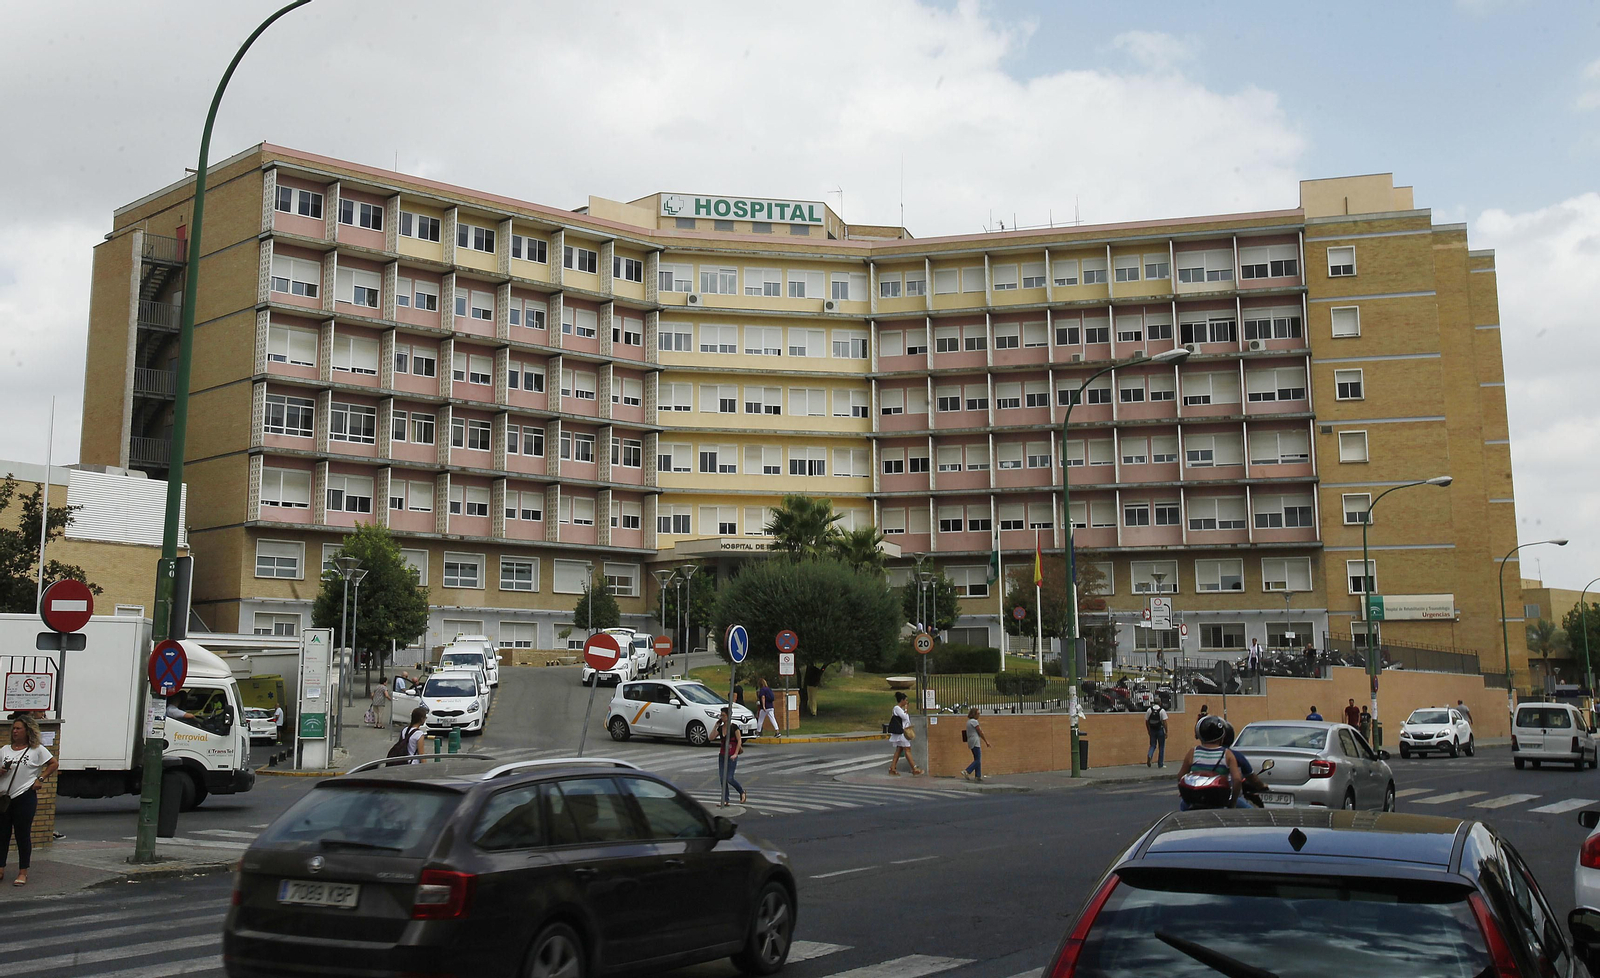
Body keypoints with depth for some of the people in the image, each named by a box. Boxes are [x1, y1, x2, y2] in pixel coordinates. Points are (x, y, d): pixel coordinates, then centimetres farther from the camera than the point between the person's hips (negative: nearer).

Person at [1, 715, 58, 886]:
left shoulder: (37, 750, -1)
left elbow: (53, 764, 2)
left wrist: (40, 779, -5)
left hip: (25, 797, -4)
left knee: (23, 835, 2)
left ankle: (23, 873, 8)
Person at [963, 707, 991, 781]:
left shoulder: (969, 721, 16)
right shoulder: (974, 721, -13)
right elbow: (980, 733, -11)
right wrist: (986, 741, -5)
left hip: (971, 742, 10)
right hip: (975, 742, -10)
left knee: (977, 759, 10)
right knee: (977, 760, -8)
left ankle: (978, 776, 8)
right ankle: (966, 772, -16)